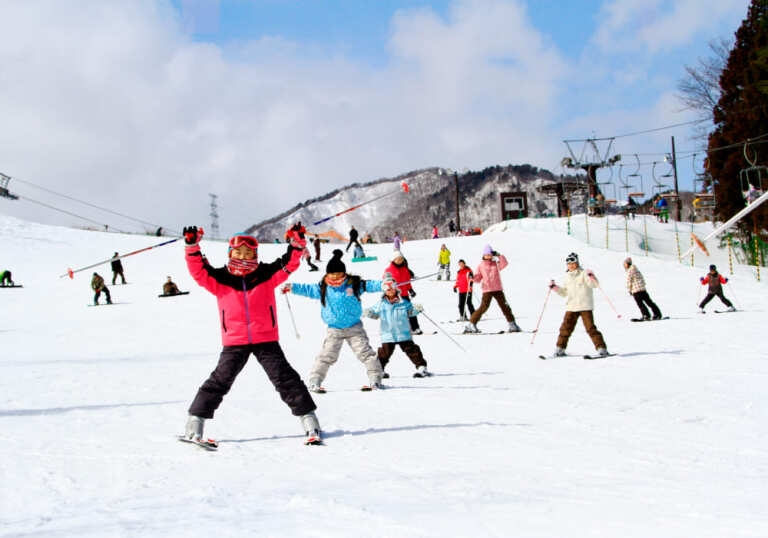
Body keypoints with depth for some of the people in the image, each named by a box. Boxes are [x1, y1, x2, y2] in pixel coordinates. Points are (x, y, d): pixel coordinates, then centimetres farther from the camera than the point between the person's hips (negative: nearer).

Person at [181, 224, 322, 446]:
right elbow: (198, 271, -7)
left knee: (285, 378, -3)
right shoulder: (220, 278, 3)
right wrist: (192, 247, -21)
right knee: (219, 381, -1)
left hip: (266, 340, 0)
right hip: (234, 342, 0)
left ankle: (309, 422, 1)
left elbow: (289, 264, -3)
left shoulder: (266, 274, 3)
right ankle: (194, 424, 5)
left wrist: (297, 243, -19)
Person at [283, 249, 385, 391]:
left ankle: (375, 379, 3)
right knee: (326, 356, -2)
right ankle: (314, 381, 4)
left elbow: (370, 285, -4)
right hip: (334, 330, 0)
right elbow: (308, 289, 5)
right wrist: (291, 287, 0)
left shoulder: (354, 283, -5)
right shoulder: (323, 288, -2)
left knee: (365, 352, -4)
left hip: (354, 328, 0)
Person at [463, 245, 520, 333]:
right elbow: (478, 278, 7)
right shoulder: (481, 266, 7)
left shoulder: (496, 264, 7)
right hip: (487, 290, -2)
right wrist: (473, 277, -14)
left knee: (504, 306, 3)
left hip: (498, 289, 2)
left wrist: (499, 256, -21)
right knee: (484, 307, -10)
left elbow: (505, 263, -12)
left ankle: (512, 325, 13)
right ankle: (471, 324, -5)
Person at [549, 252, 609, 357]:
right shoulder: (568, 277, 16)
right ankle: (560, 348, 16)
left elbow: (594, 285, -15)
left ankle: (601, 348, -6)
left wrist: (591, 277, -34)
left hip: (585, 306, -6)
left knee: (590, 327, -9)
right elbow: (564, 292, 22)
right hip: (571, 307, 6)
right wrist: (555, 288, 8)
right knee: (565, 327, 5)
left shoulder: (583, 274, -3)